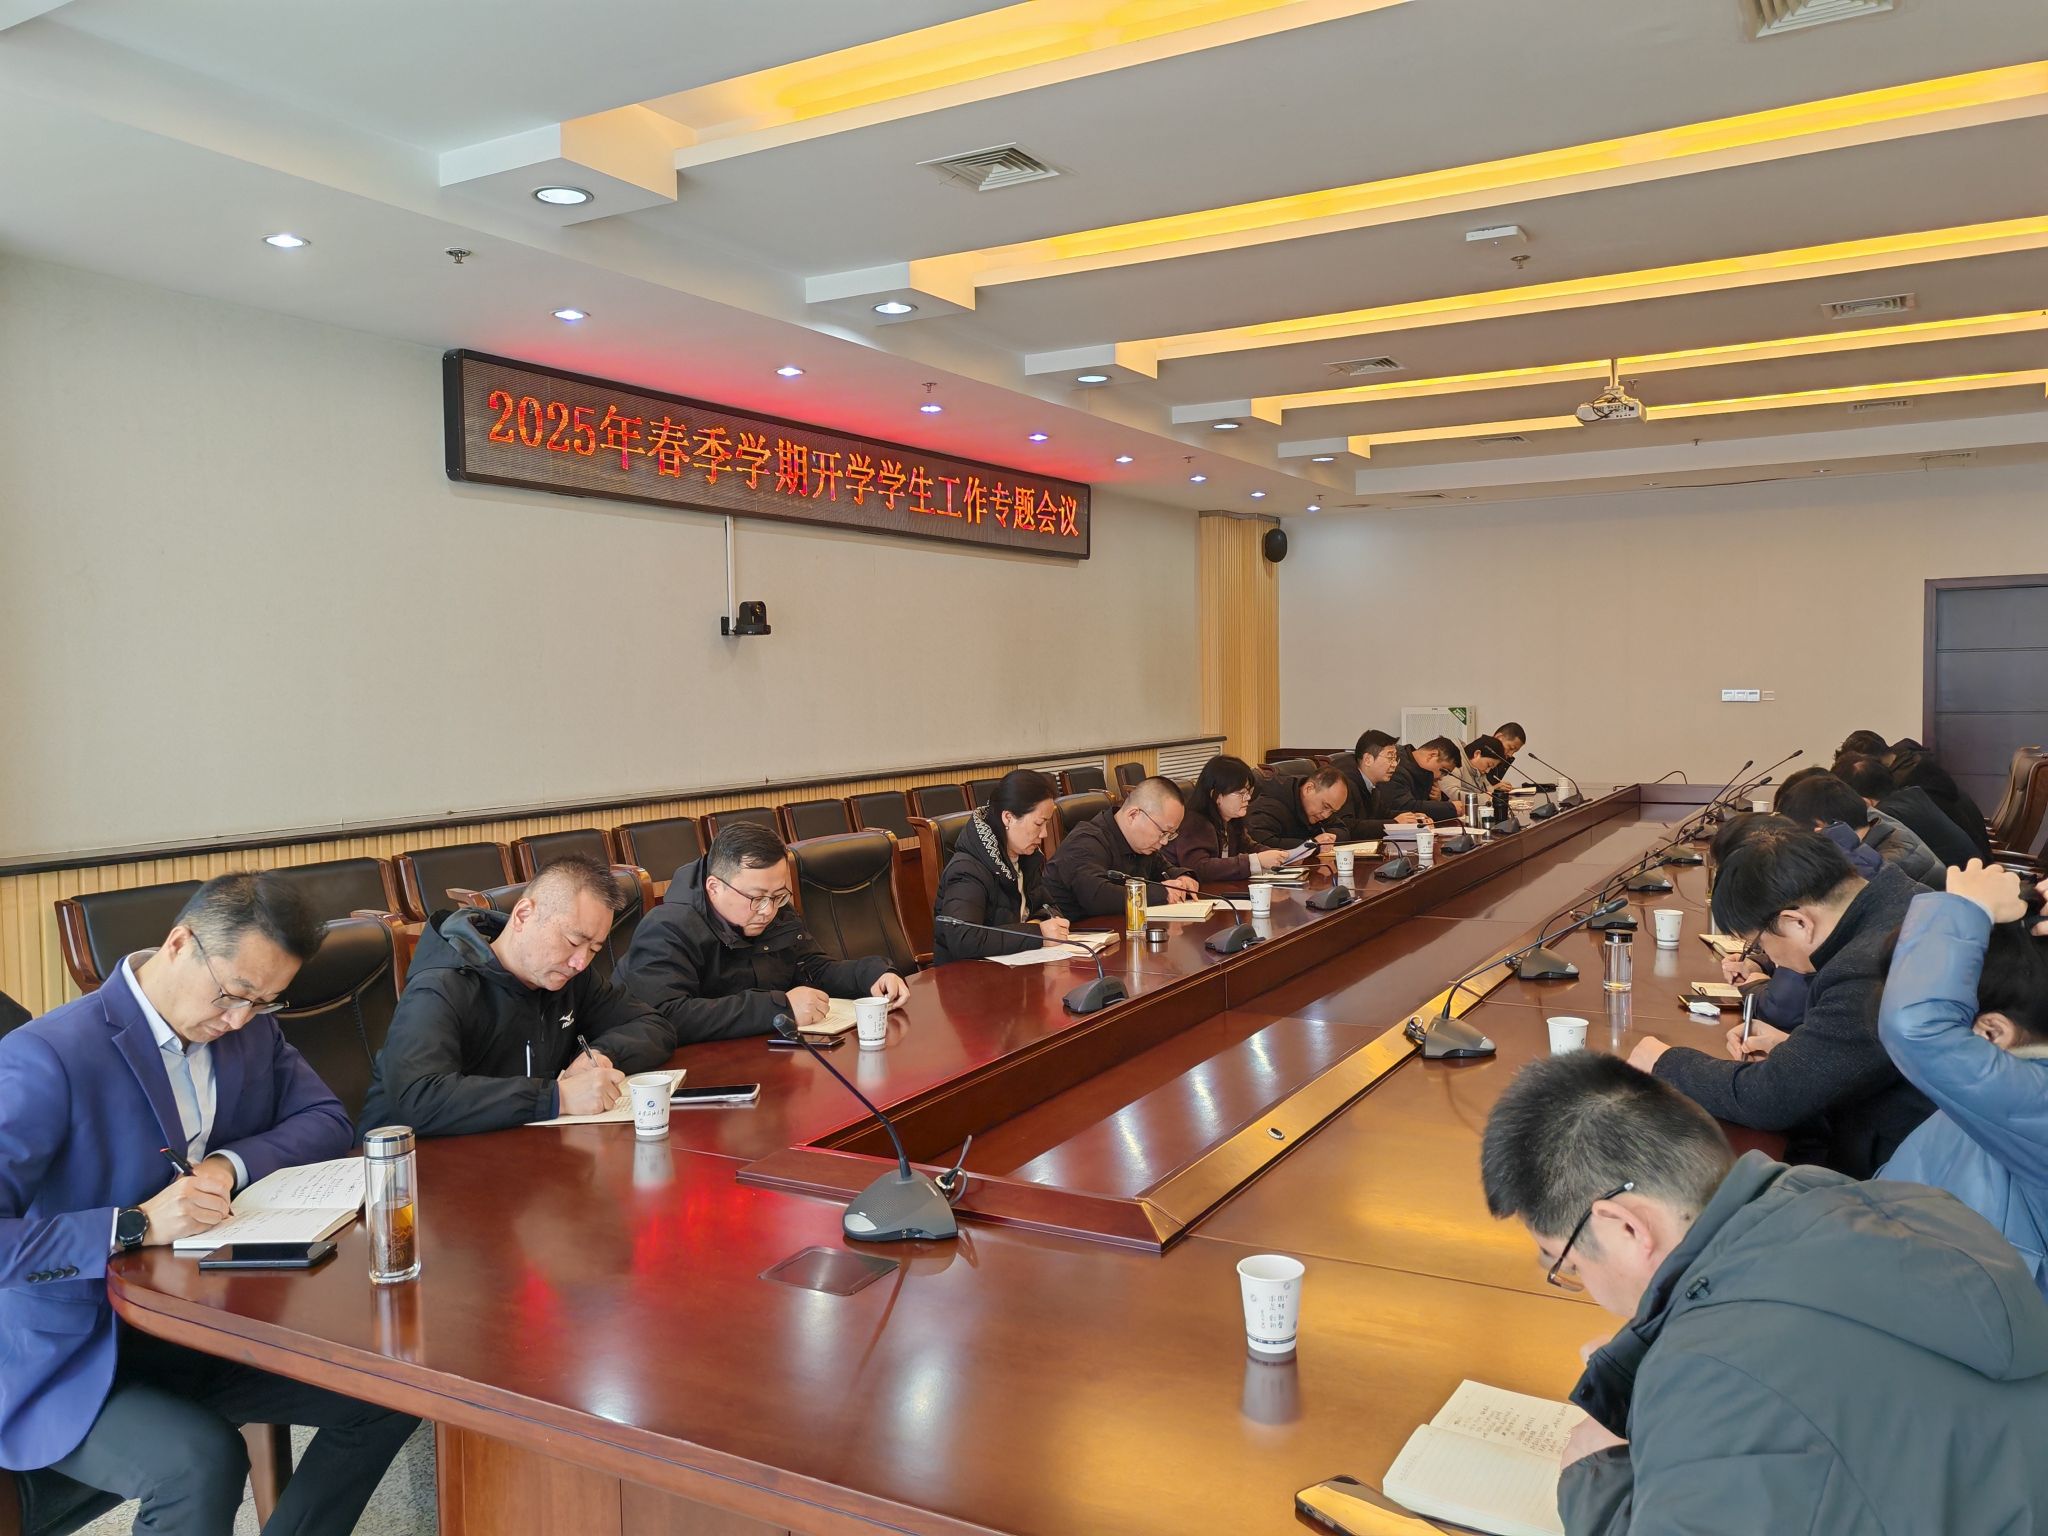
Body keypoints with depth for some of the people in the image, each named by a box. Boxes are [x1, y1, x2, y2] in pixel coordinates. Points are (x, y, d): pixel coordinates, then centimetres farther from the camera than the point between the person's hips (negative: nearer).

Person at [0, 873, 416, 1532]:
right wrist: (136, 1226, -32)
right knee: (204, 1461, -33)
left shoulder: (253, 1028, 1)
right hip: (75, 1367, -6)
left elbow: (327, 1121, 6)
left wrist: (230, 1164, -12)